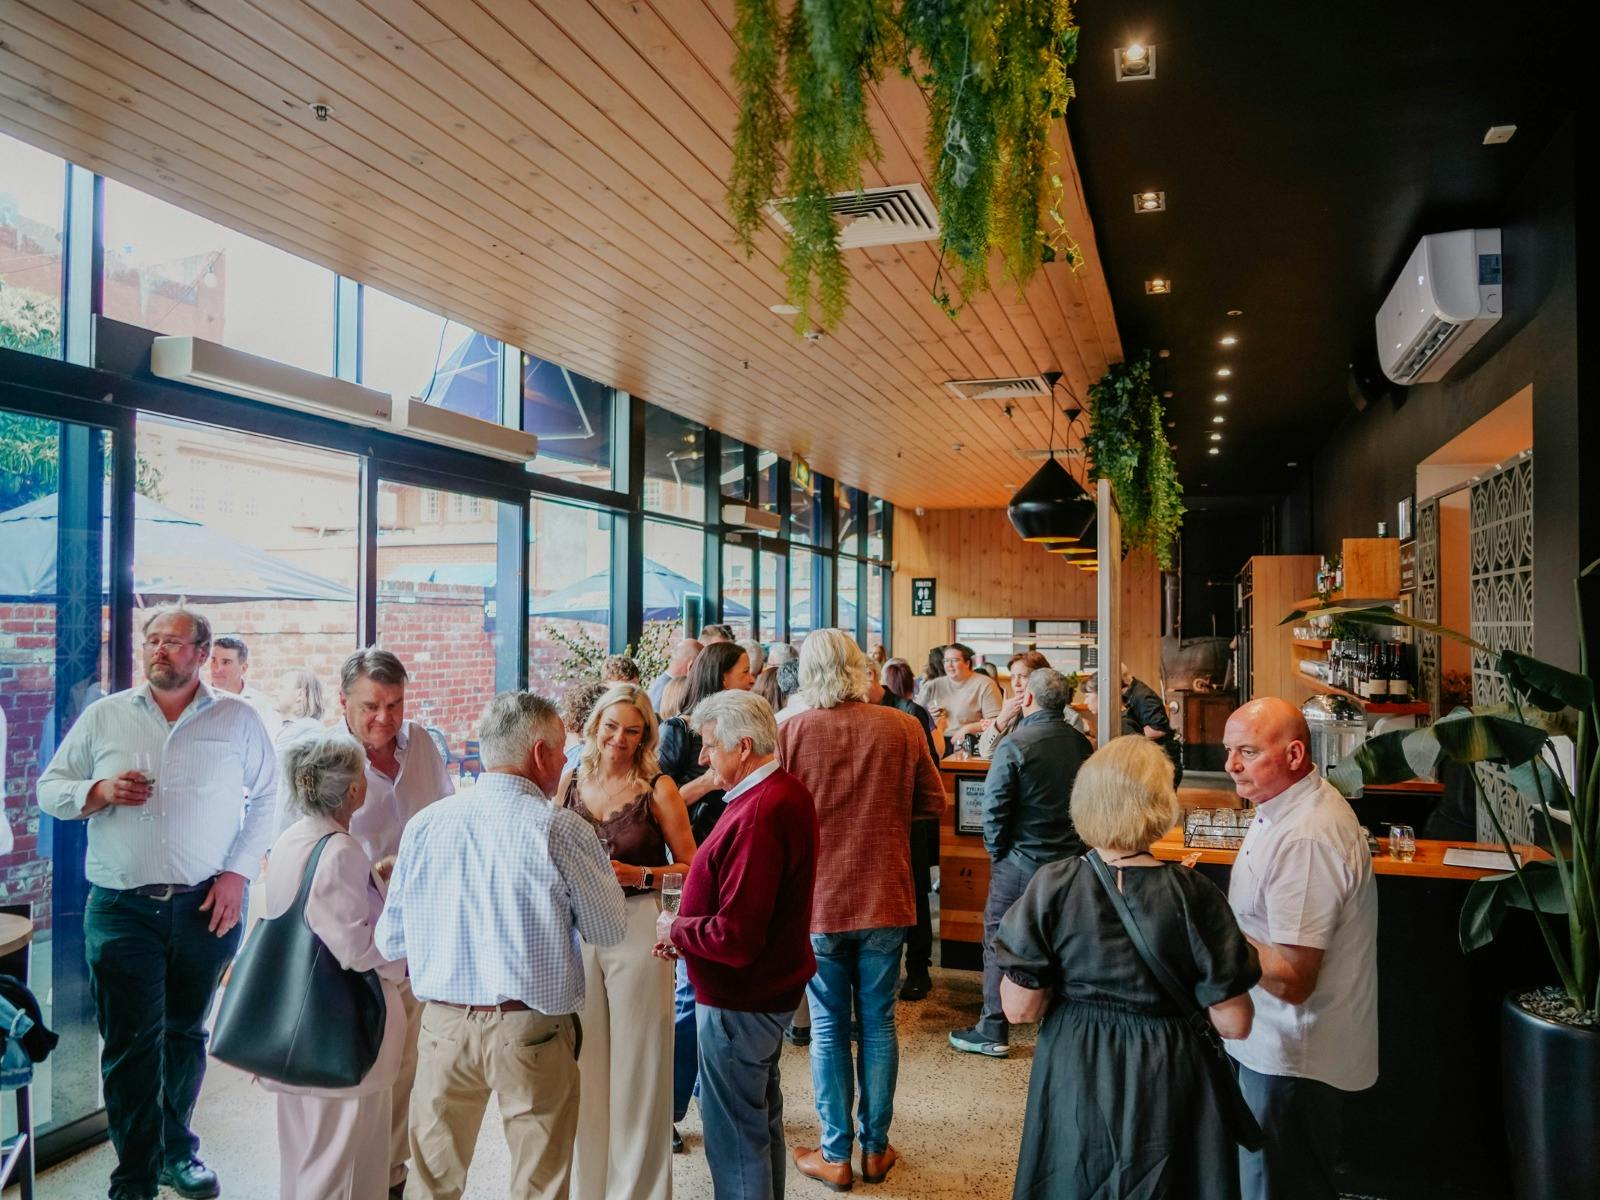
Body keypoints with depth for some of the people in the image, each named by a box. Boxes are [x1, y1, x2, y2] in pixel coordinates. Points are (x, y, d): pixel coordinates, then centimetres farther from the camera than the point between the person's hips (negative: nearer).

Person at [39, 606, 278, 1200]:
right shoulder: (104, 716, 5)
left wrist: (237, 872, -5)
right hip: (122, 908, 0)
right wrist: (99, 791, -12)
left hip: (207, 905, 0)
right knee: (130, 1042, 1)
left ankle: (177, 1151, 32)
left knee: (186, 1034, 14)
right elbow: (49, 788, 9)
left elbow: (267, 799, 4)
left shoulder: (238, 720, 2)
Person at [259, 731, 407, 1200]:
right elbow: (356, 948, -25)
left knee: (300, 1159, 23)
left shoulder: (287, 843, 4)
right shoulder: (340, 853, -23)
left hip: (295, 1025, 9)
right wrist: (407, 958, -9)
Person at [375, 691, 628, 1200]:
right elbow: (611, 932, -3)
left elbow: (390, 940, 5)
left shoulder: (425, 824, -3)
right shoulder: (563, 830, -13)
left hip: (444, 1024, 3)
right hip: (532, 1029, -3)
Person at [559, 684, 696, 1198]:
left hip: (638, 929, -3)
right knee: (584, 1060, 12)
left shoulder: (658, 788, -7)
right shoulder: (571, 781, 4)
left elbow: (690, 868, -5)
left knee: (636, 1062, 5)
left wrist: (638, 875, -18)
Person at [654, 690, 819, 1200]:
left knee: (735, 1135, 5)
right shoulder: (789, 792, 3)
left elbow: (735, 938, -30)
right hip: (772, 985, 10)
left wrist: (675, 930, -13)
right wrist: (687, 924, 1)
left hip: (739, 1000, -10)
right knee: (762, 1115, 24)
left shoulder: (757, 817, -29)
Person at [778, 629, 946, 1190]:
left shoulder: (792, 731, -11)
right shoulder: (902, 727, -7)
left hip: (818, 901, -1)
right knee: (879, 1024, 14)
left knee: (828, 1029, 11)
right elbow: (932, 802, 2)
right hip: (886, 899, 2)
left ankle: (835, 1155, 20)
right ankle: (876, 1148, 25)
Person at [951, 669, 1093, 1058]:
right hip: (1071, 859, 6)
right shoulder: (1081, 744, 0)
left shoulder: (1015, 744, -17)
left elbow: (994, 805, -17)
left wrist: (997, 851, -3)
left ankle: (992, 1032, 12)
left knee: (999, 942, 6)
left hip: (1021, 862, -5)